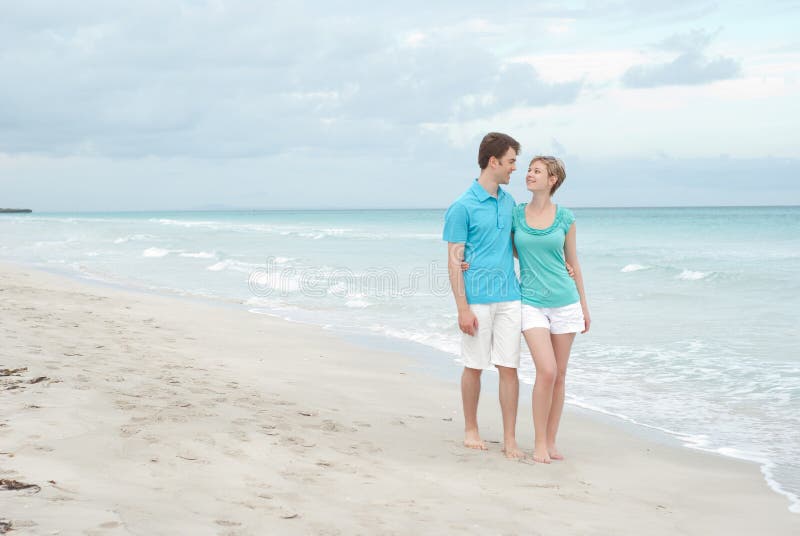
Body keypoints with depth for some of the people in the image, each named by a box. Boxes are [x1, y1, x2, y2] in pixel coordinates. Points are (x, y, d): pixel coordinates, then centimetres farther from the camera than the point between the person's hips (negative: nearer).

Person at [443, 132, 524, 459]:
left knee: (509, 368, 2)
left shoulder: (509, 202, 12)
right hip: (478, 300, -5)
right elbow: (454, 262, -8)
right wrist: (463, 308, -13)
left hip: (509, 298, 5)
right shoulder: (462, 207, -7)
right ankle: (471, 429, 23)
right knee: (474, 367, 6)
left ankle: (510, 439, 6)